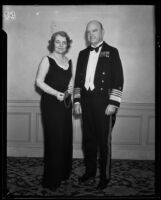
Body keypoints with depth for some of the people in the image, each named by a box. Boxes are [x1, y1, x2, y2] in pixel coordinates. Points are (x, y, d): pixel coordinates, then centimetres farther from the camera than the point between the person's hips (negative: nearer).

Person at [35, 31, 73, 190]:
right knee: (54, 140, -2)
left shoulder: (69, 61, 12)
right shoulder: (47, 60, -6)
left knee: (66, 138, 11)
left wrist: (70, 87, 0)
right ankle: (51, 180, 11)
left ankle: (64, 172, 28)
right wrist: (55, 93, -22)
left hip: (65, 103, 6)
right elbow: (39, 82, -12)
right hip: (51, 104, -6)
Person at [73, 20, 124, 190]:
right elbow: (78, 79, 14)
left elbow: (118, 79, -5)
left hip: (103, 103, -4)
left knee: (104, 141, 4)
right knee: (88, 139, 13)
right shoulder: (83, 54, 14)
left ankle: (105, 176, 19)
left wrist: (113, 103, -13)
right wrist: (77, 101, 6)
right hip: (85, 102, 5)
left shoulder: (112, 52, 0)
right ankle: (90, 171, 30)